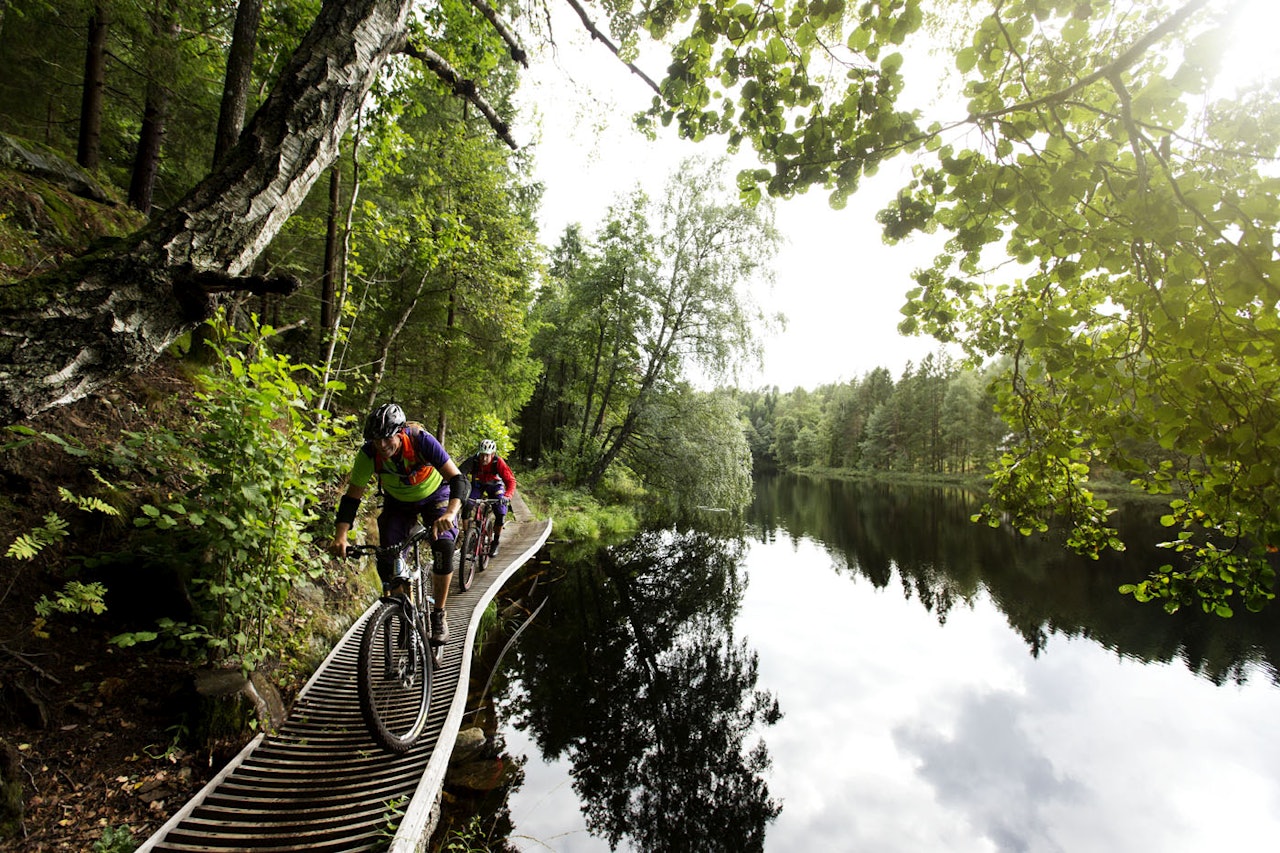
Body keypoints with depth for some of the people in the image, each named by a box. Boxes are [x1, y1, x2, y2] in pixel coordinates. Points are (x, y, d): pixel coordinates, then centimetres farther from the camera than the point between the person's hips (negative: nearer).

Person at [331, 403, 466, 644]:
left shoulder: (422, 441, -35)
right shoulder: (368, 454, -27)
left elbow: (458, 479, -39)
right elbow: (352, 496, -20)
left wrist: (450, 512, -56)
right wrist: (340, 536, -35)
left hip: (435, 495, -2)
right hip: (398, 502, 3)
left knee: (444, 547, -23)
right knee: (387, 556, -12)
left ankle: (439, 615, -6)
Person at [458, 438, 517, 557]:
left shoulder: (499, 462, -32)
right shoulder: (473, 461, -30)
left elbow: (510, 481, -33)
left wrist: (507, 496, -50)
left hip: (494, 486, -1)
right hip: (478, 484, 1)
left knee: (501, 513, -15)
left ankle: (495, 543, 7)